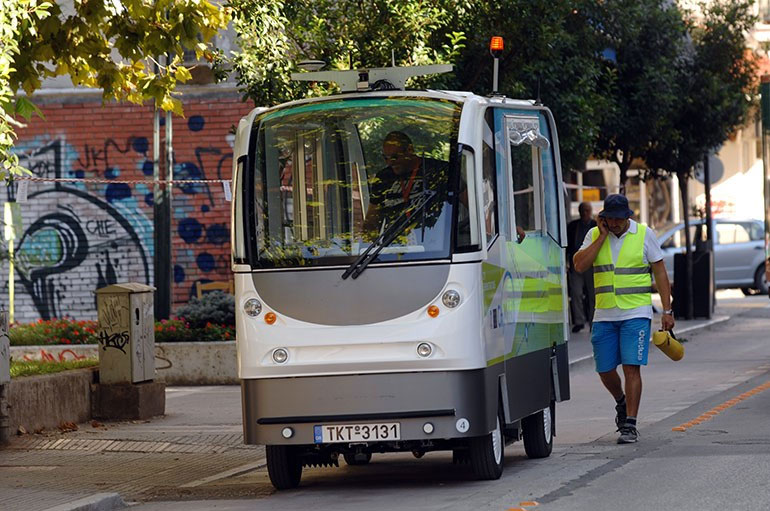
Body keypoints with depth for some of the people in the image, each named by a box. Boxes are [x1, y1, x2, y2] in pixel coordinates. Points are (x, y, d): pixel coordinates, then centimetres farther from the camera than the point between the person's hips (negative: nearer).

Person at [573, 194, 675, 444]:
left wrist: (667, 311, -2)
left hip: (636, 313, -3)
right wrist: (603, 236, -11)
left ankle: (630, 425, -9)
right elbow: (579, 265, -10)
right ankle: (621, 403, 37)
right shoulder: (594, 235, 5)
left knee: (632, 367, -11)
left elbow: (660, 273, 3)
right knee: (604, 370, 7)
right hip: (604, 314, 3)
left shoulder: (644, 234, -1)